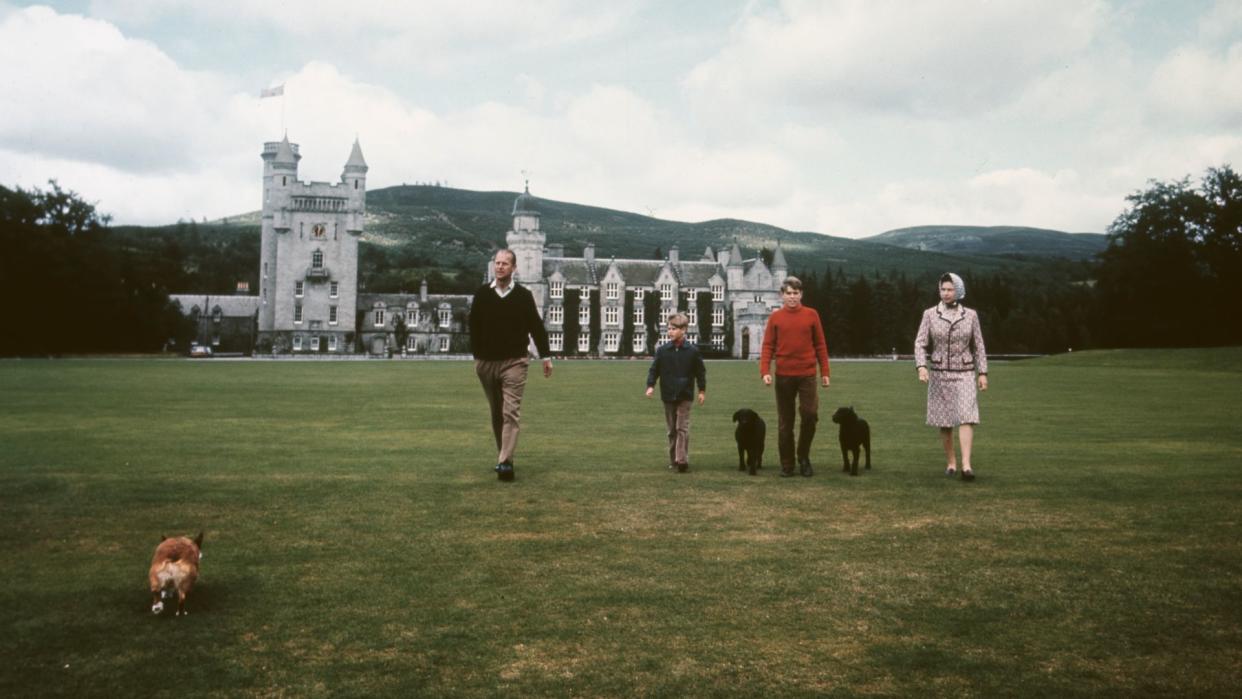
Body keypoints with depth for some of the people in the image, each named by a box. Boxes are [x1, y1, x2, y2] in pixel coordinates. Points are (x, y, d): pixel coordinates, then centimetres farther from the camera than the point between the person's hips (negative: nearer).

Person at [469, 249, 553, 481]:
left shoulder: (523, 295, -1)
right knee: (496, 413, 11)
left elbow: (536, 326, 3)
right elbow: (474, 327, 8)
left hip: (515, 362, -3)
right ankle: (504, 456, 21)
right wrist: (477, 357, 5)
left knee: (511, 412, -11)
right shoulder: (482, 294, 3)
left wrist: (546, 356, 2)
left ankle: (505, 462, -16)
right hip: (487, 362, 3)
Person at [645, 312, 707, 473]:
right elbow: (654, 369, 3)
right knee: (672, 429, 10)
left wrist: (702, 390, 5)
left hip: (684, 395, -2)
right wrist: (650, 385, -10)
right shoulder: (662, 350, 0)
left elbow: (701, 372, 4)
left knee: (682, 428, -8)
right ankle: (673, 460, 18)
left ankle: (681, 460, -12)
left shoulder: (692, 351, -4)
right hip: (668, 395, 2)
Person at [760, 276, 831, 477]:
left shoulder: (811, 315, 5)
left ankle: (803, 456, 13)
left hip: (807, 374, 0)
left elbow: (821, 345, 6)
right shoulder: (775, 317, 4)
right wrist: (765, 371, -11)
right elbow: (768, 346, 1)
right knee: (785, 421, 5)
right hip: (783, 376, 0)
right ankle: (786, 464, 14)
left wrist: (824, 372, 3)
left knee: (810, 414, -9)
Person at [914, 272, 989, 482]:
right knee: (944, 422, 5)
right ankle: (951, 463, 21)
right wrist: (921, 367, -22)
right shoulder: (930, 314, -2)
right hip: (939, 374, 0)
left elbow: (978, 346, 5)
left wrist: (983, 373, -1)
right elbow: (920, 344, -6)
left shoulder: (970, 315, 1)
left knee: (967, 418, -15)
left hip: (964, 374, 0)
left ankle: (966, 465, -22)